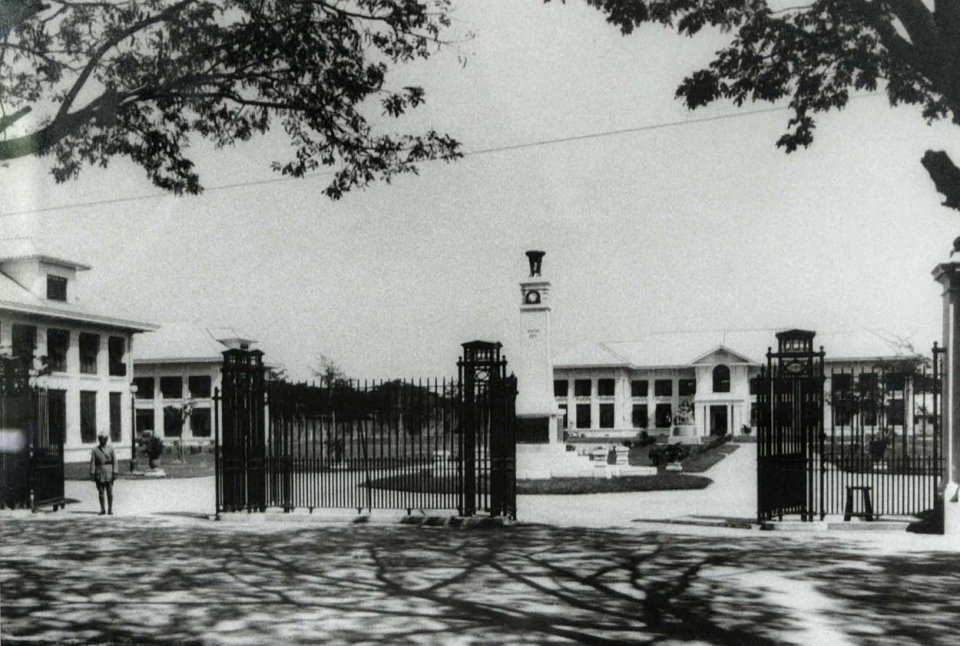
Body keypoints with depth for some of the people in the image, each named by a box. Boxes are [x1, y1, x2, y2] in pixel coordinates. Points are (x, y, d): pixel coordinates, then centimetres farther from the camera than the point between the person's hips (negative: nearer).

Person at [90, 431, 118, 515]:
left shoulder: (110, 449, 4)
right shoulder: (95, 450, 4)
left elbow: (114, 461, 1)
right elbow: (92, 462, 1)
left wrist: (115, 473, -6)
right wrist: (92, 473, -6)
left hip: (109, 473, -1)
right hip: (99, 473, 1)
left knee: (110, 492, -2)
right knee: (100, 492, 5)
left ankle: (110, 509, 5)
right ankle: (102, 509, 13)